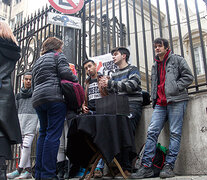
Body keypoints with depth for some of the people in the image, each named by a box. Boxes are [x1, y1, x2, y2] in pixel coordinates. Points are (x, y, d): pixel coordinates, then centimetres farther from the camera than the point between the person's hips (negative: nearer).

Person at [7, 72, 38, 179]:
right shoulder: (18, 95, 20)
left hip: (32, 118, -5)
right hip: (20, 119, 5)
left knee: (26, 144, -13)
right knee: (22, 146, 0)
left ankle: (19, 169, -11)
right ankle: (28, 170, 2)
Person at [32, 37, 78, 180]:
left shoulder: (37, 62, 30)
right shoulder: (58, 56, 7)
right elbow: (65, 73, -8)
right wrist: (76, 80, 8)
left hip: (37, 99, 8)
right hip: (54, 97, -8)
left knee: (43, 133, 11)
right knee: (53, 134, -9)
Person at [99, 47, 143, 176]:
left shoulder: (133, 69, 5)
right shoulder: (114, 74, 26)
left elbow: (131, 86, -12)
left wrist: (110, 83, -12)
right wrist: (107, 87, 2)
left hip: (132, 105, -6)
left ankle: (126, 168, -13)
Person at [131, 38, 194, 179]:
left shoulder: (177, 60, 8)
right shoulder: (155, 66, 26)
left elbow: (188, 77, 0)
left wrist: (175, 88, -9)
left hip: (176, 101, -5)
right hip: (160, 104, 5)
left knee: (175, 133, -8)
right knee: (152, 132, -7)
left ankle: (169, 166, -4)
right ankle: (146, 166, -8)